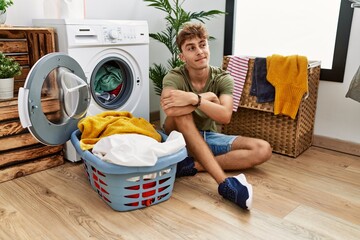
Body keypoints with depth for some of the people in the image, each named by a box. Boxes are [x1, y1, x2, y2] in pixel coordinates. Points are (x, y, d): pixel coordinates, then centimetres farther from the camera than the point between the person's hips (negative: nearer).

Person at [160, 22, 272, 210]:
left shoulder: (223, 78, -9)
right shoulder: (174, 77, -17)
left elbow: (225, 116, -26)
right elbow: (170, 110, -39)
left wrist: (194, 98, -39)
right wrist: (208, 97, -26)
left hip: (208, 137, 3)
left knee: (263, 150, -15)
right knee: (180, 110, -37)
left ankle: (193, 166, -28)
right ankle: (225, 183, -42)